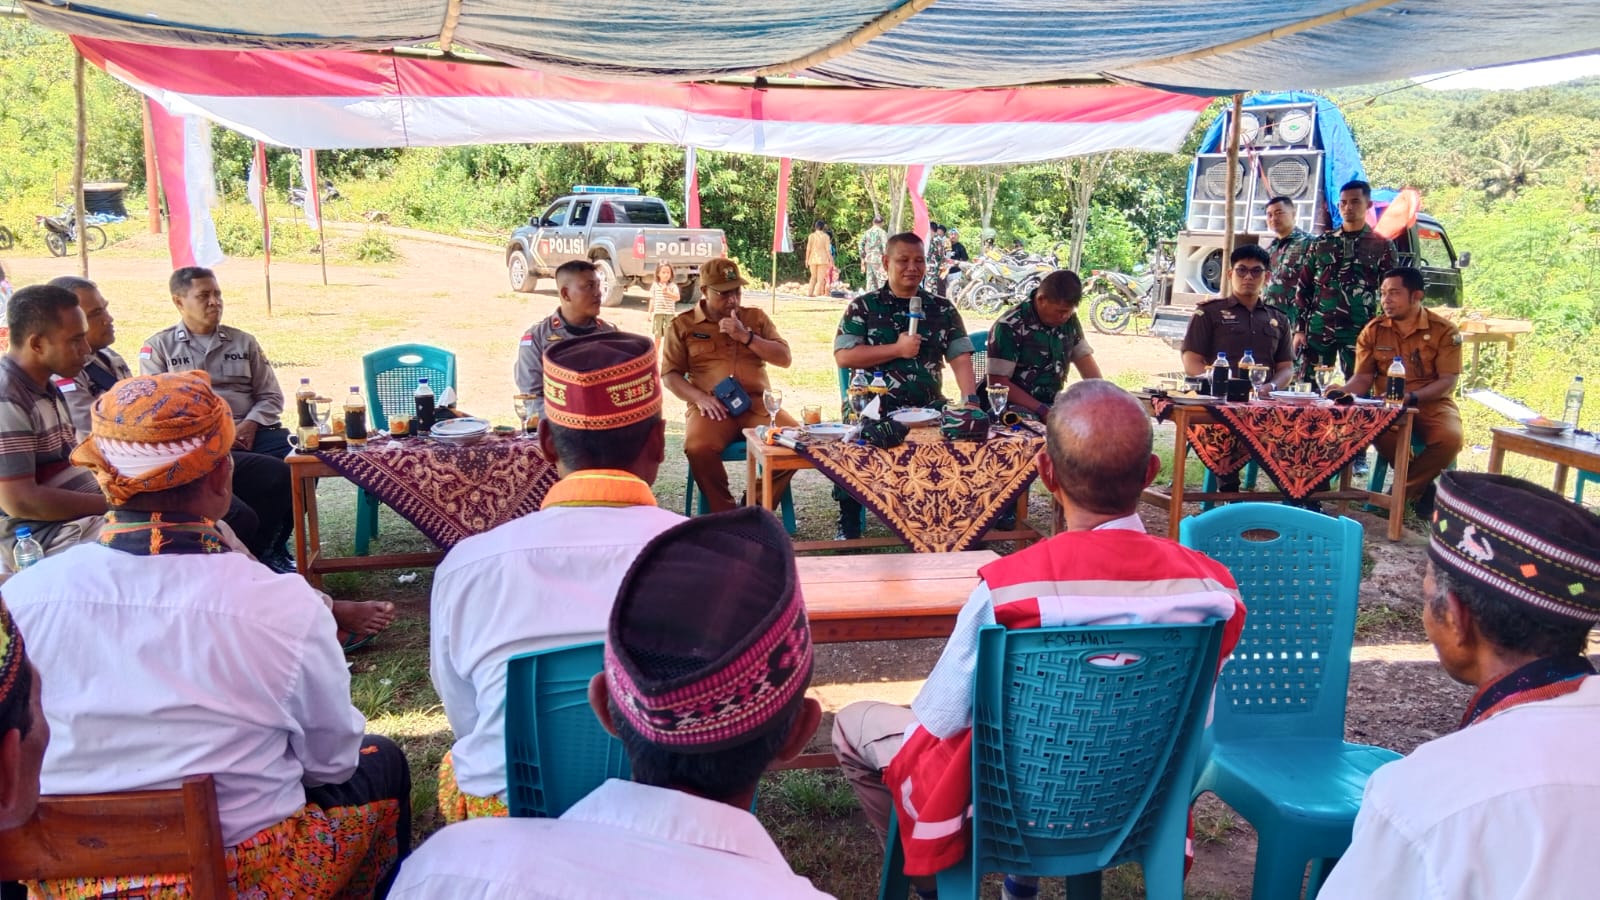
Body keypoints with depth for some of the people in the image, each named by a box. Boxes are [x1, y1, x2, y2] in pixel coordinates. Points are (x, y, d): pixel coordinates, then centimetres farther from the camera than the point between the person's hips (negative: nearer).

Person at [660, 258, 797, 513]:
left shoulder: (755, 317, 17)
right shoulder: (683, 325, 11)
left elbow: (785, 358, 8)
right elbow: (670, 374, 6)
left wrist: (746, 336, -5)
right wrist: (700, 398, -13)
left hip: (757, 404, 2)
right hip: (712, 407, -2)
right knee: (698, 448, -34)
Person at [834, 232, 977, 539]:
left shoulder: (942, 309, 13)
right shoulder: (863, 307, 5)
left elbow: (960, 357, 5)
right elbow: (843, 357, -5)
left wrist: (970, 400, -13)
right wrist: (898, 349, -10)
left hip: (929, 407, 3)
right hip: (874, 408, -2)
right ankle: (849, 524, -9)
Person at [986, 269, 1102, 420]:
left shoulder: (1069, 320, 4)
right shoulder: (1009, 327, -16)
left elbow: (1084, 359, 10)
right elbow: (998, 383, -18)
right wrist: (1042, 411, -24)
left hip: (1054, 404, 6)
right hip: (1016, 406, -6)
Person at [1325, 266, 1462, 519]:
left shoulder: (1444, 330, -4)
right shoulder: (1373, 331, 4)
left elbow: (1448, 381, -10)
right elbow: (1363, 378, 2)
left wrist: (1412, 397, -26)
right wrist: (1342, 392, -21)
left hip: (1431, 403, -1)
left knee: (1450, 438, -34)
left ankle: (1402, 492, -8)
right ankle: (1421, 487, -11)